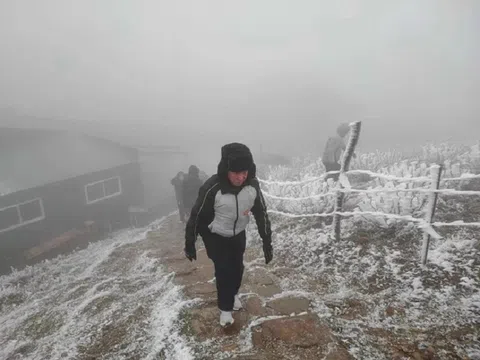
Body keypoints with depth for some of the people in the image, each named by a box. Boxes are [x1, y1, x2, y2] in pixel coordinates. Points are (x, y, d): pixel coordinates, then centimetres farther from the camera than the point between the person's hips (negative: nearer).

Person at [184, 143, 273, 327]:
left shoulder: (253, 185, -23)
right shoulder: (212, 188, -34)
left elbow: (261, 214, -10)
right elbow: (197, 216, -20)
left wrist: (267, 242, -7)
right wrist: (189, 244, -10)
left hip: (238, 234, 4)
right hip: (215, 236, -3)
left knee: (237, 268, 17)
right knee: (223, 271, -1)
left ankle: (233, 294, 48)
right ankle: (225, 308, 25)